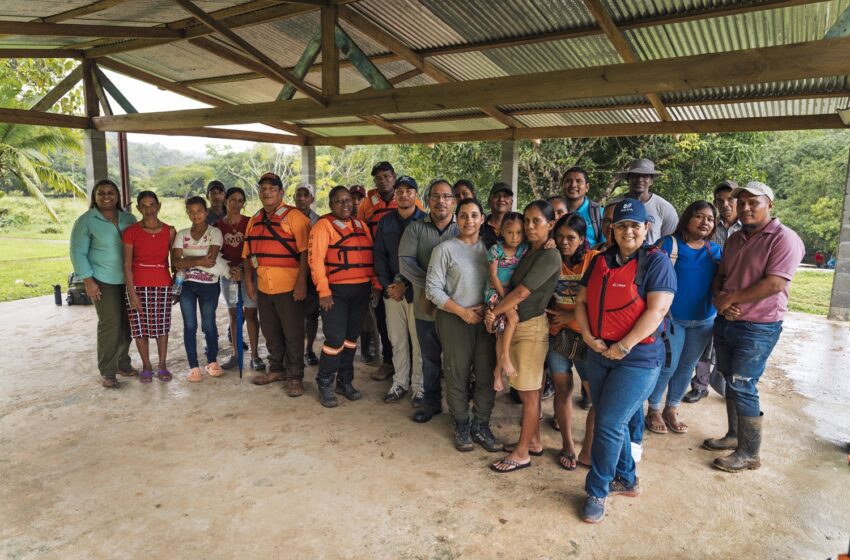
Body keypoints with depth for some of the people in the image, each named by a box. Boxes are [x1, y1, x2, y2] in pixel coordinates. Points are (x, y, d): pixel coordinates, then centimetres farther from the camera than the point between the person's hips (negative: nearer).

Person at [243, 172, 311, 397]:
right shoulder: (254, 221, 13)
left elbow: (305, 251, -14)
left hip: (289, 287, -6)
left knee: (293, 334, 2)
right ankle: (276, 369, 33)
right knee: (271, 333, 17)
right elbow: (248, 254, 17)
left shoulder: (295, 217, -8)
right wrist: (249, 281, 10)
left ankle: (295, 377, 14)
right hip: (263, 288, 6)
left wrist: (301, 282, -19)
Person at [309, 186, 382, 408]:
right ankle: (325, 385, 11)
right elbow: (316, 259, -11)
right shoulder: (323, 225, -4)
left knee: (351, 338, 13)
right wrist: (324, 292, -16)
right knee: (335, 338, -7)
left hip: (361, 290, 6)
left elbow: (371, 257, 15)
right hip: (336, 291, -5)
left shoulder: (361, 226, 14)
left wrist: (376, 285, 8)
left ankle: (345, 381, 26)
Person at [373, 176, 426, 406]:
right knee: (397, 340, 10)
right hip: (391, 290, 4)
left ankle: (418, 386, 15)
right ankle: (400, 382, 23)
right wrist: (387, 285, -2)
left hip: (416, 290, -3)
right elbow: (379, 255, 9)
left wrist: (405, 284, -11)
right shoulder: (386, 221, 10)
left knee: (418, 341, 2)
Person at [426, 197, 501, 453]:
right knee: (458, 376, 6)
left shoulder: (489, 248, 7)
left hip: (486, 319, 3)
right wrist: (463, 312, -12)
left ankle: (481, 426, 24)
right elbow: (433, 289, -8)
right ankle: (462, 427, 24)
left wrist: (487, 307, -10)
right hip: (454, 320, -3)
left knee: (487, 375, 7)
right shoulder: (445, 249, -4)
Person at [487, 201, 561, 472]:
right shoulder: (528, 252, 12)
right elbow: (514, 288, 9)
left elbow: (521, 292, -18)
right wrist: (497, 311, -8)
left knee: (529, 392, 2)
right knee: (530, 390, 17)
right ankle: (534, 442, 30)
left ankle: (522, 453, 13)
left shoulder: (550, 256, -15)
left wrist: (494, 312, -7)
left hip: (532, 327, -8)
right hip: (515, 325, 8)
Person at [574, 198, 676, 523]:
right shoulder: (600, 261, 9)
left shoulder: (656, 261, -8)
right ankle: (627, 480, 37)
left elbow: (657, 310, -17)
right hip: (599, 355, 6)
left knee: (609, 424, -7)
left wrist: (624, 346, -19)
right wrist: (588, 336, -6)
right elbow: (582, 301, 9)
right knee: (612, 422, 16)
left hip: (637, 359, -6)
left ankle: (597, 492, 12)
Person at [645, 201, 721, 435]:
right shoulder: (670, 243, -9)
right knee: (668, 366, -1)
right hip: (672, 317, -5)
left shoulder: (715, 250, 6)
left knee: (686, 366, 13)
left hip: (703, 320, 5)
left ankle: (672, 409, 30)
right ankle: (654, 410, 18)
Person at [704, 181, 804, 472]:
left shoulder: (784, 238, -13)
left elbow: (775, 284, -22)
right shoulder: (734, 239, 11)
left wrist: (732, 298, -16)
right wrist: (720, 299, -8)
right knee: (731, 381, 16)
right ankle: (734, 435, 32)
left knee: (743, 387, -5)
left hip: (757, 328, -7)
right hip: (726, 321, 7)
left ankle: (749, 454, 9)